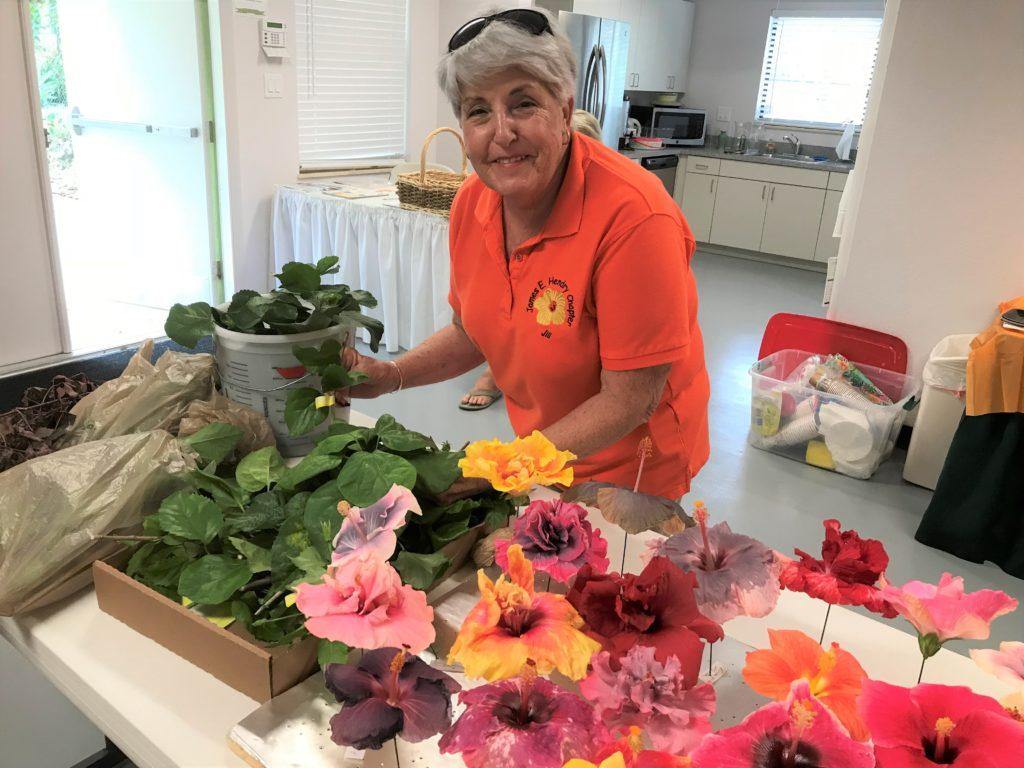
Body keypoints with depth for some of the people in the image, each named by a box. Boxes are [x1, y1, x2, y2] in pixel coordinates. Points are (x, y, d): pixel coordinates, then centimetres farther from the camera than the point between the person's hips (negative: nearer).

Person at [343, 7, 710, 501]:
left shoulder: (633, 217, -31)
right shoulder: (472, 202, -11)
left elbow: (629, 400, -26)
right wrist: (391, 376, -11)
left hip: (631, 470, -5)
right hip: (538, 450, 6)